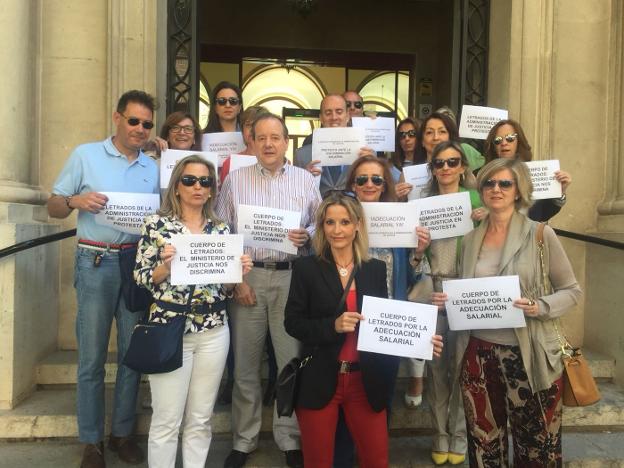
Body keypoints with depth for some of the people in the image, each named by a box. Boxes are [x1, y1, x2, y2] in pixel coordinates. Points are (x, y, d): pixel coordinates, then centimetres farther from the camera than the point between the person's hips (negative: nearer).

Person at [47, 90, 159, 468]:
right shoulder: (86, 155, 3)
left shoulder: (152, 168, 12)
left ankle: (123, 432, 23)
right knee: (92, 355, 2)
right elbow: (54, 206, 4)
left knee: (134, 351, 8)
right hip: (96, 263, -3)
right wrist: (75, 201, -17)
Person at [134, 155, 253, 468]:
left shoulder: (221, 230, 7)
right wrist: (166, 265, -21)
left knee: (200, 419, 13)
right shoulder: (157, 223, -2)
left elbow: (224, 289, 9)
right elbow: (141, 279, -3)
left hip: (214, 333, 3)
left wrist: (237, 272, -10)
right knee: (167, 420, 4)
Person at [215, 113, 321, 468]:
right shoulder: (235, 179, 6)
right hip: (248, 276, 0)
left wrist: (306, 235, -12)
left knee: (292, 360, 5)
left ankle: (290, 439, 22)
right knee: (246, 363, 8)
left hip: (292, 277, 0)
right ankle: (244, 440, 25)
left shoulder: (306, 180, 8)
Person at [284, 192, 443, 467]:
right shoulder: (306, 268, -5)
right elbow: (292, 322, -7)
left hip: (366, 381, 2)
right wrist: (333, 325, -21)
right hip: (319, 381, -2)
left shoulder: (376, 269, 3)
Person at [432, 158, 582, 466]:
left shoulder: (540, 234, -5)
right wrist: (449, 302, -5)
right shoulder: (471, 239, 7)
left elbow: (571, 291, -1)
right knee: (484, 443, 15)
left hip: (528, 356, -3)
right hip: (478, 354, 3)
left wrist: (539, 307, -19)